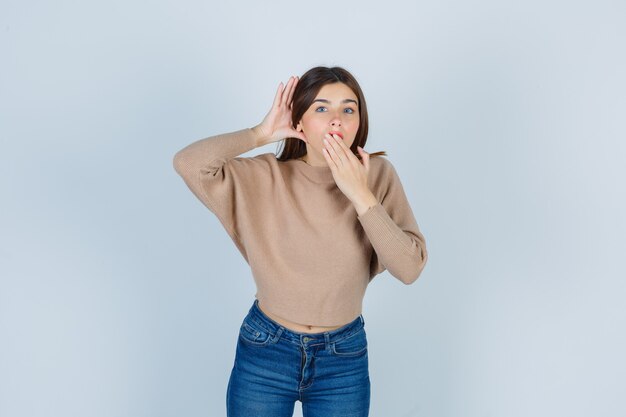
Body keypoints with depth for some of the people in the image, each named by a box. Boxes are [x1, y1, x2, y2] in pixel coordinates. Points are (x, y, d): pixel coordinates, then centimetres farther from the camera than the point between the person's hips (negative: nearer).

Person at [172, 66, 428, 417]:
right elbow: (188, 163, -24)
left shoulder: (377, 175, -9)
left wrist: (360, 195, -23)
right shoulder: (265, 177, -10)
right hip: (264, 351, 0)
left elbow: (409, 268, -16)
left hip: (344, 359, 1)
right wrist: (261, 134, -18)